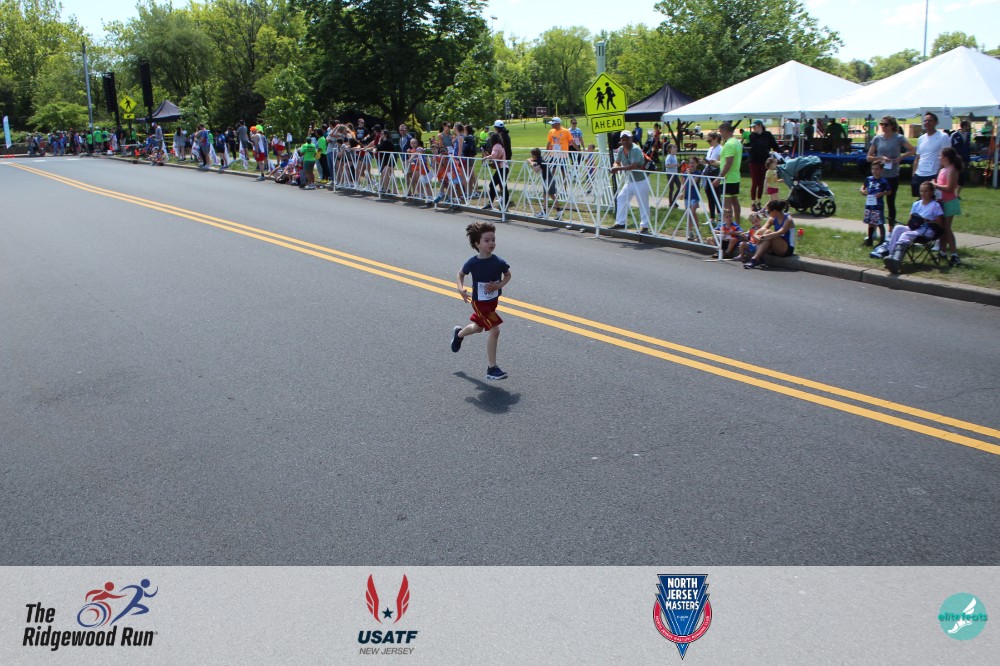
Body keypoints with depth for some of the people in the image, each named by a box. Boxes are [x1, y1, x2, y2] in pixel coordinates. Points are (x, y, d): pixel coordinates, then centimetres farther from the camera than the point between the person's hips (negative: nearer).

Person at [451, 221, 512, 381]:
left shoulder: (498, 262, -14)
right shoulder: (472, 263, -18)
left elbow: (508, 275, 3)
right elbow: (461, 274, 0)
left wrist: (499, 285, -16)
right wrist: (460, 289, -17)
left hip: (493, 300, 5)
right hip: (479, 303, -5)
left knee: (478, 328, 26)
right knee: (494, 330, -14)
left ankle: (459, 334, 61)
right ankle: (491, 368, -4)